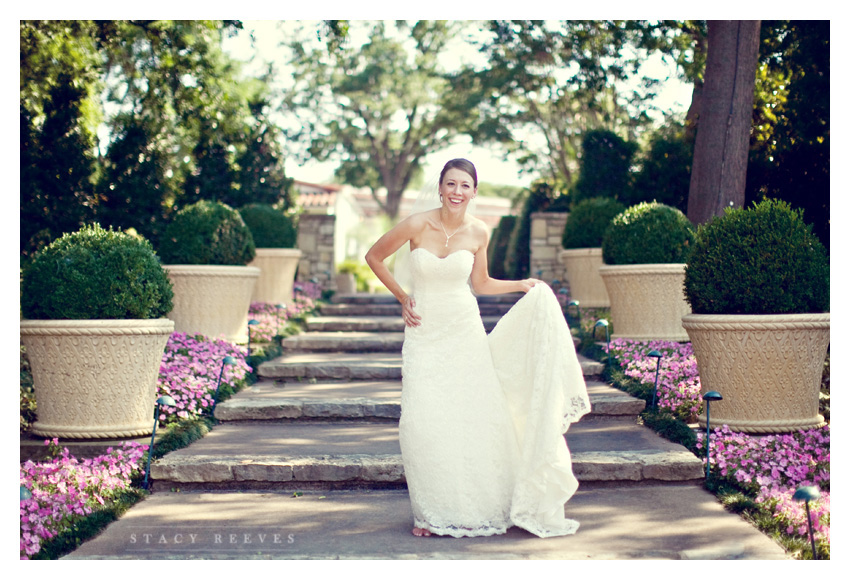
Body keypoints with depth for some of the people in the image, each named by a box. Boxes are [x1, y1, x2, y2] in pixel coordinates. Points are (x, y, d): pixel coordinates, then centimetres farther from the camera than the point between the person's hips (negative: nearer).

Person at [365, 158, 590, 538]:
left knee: (472, 419, 0)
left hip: (465, 333, 2)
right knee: (423, 421, -7)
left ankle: (476, 508, 15)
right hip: (424, 333, -1)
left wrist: (523, 285, 3)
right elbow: (374, 257, 5)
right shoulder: (417, 225, -10)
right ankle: (431, 513, 8)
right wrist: (402, 297, 2)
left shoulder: (478, 232, -2)